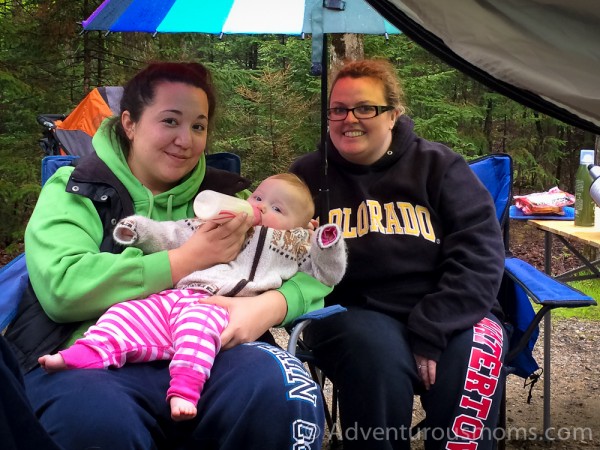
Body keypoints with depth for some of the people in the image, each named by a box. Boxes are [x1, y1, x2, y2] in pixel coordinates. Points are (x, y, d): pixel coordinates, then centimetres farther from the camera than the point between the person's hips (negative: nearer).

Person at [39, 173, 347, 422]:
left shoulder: (292, 248, 26)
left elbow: (325, 275, 23)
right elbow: (170, 236, 30)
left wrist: (328, 246, 6)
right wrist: (139, 229, 15)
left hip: (216, 309, -5)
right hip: (172, 296, 5)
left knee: (196, 322, -39)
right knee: (126, 313, -17)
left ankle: (186, 386, -53)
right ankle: (86, 354, -33)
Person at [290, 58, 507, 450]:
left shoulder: (439, 165, 3)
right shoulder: (309, 175, 8)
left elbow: (481, 251, -7)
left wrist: (430, 332, -19)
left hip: (449, 313, 0)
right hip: (355, 312, 0)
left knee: (473, 355, -32)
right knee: (377, 350, -33)